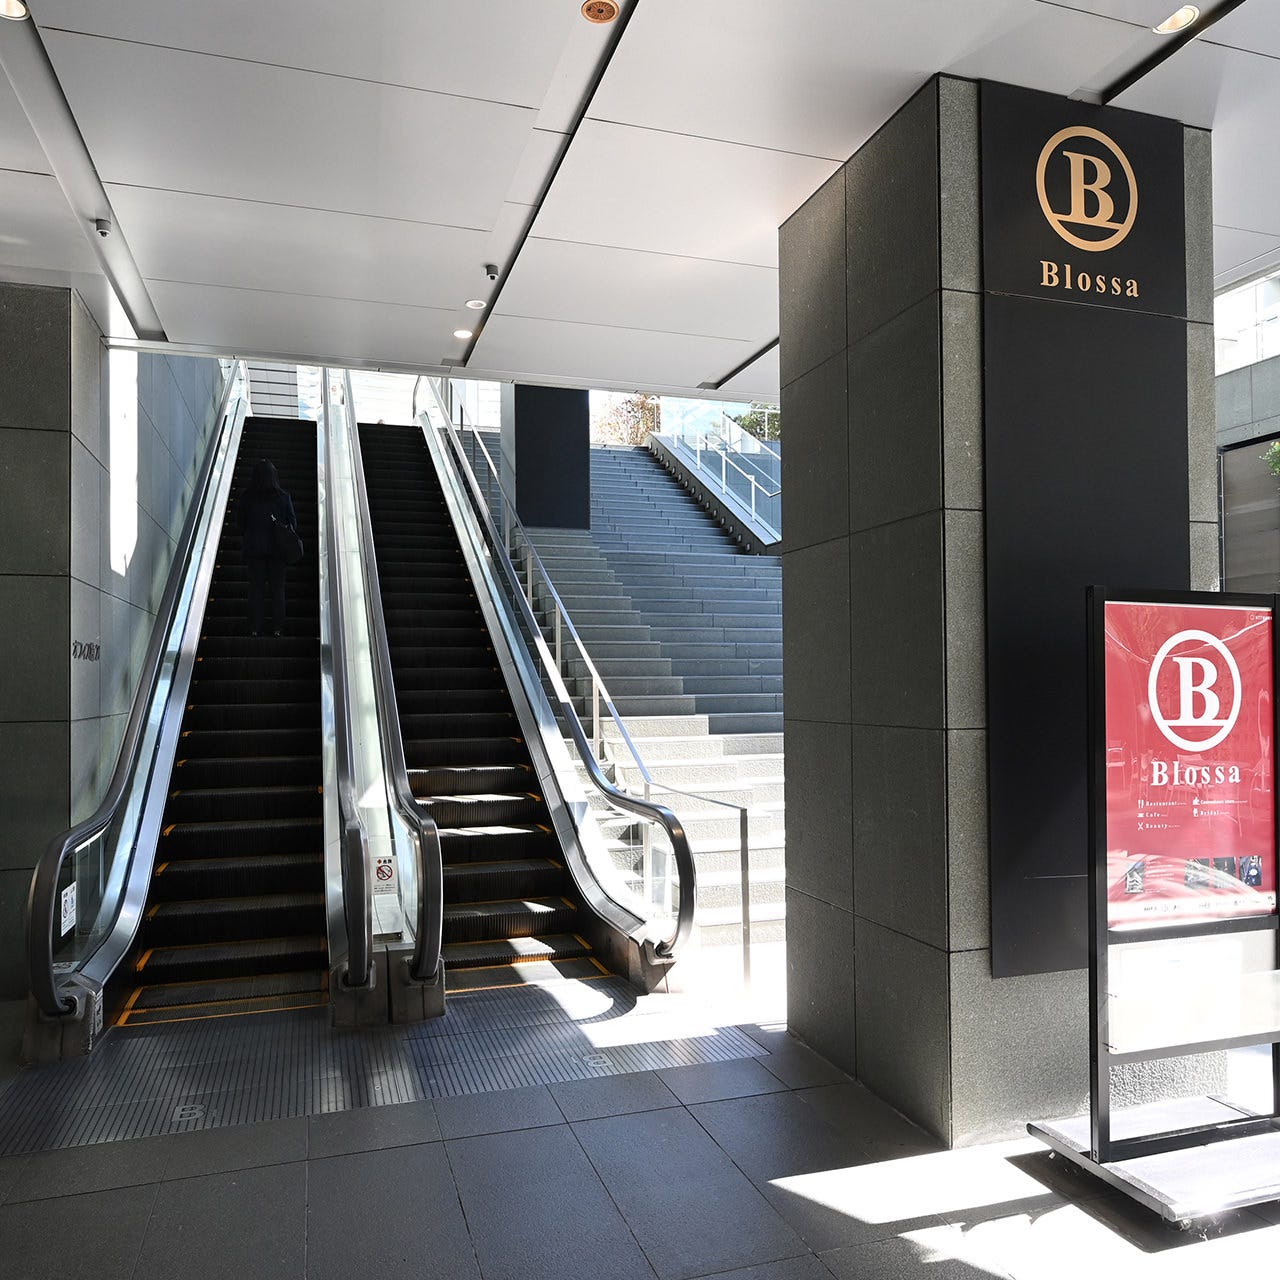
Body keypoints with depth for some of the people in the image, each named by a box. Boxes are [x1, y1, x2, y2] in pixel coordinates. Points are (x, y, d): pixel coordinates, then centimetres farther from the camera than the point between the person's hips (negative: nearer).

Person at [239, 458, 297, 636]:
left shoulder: (247, 497, -5)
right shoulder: (283, 497, -8)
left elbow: (242, 524, 5)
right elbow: (293, 523, -2)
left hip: (254, 548, 1)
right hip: (277, 548, -1)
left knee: (256, 588, 7)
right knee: (277, 588, 6)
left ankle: (255, 629, 6)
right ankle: (277, 629, 4)